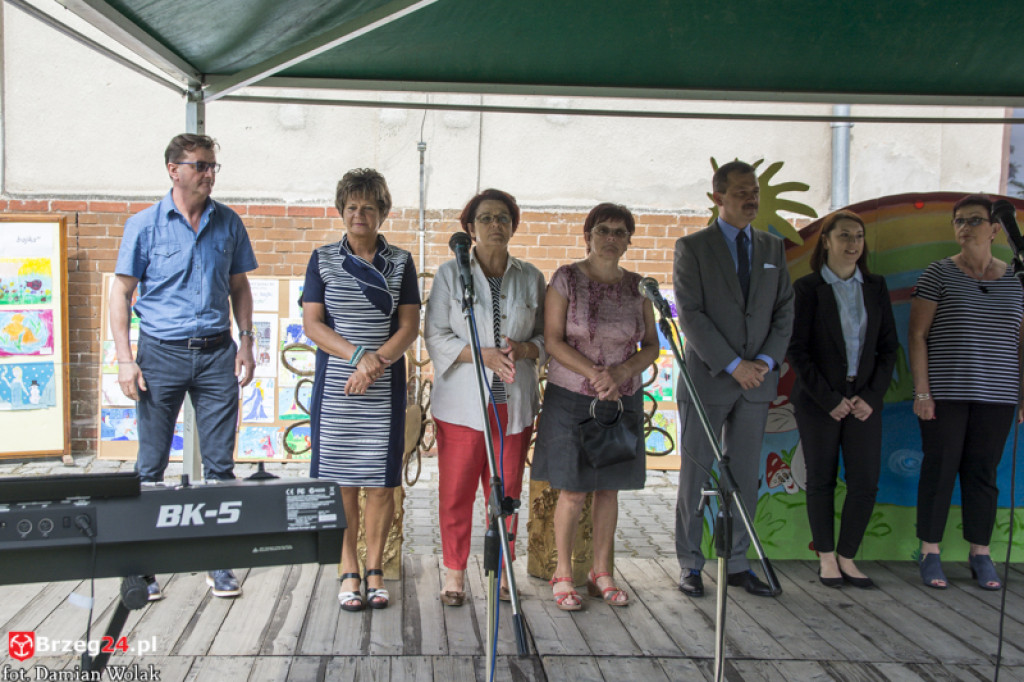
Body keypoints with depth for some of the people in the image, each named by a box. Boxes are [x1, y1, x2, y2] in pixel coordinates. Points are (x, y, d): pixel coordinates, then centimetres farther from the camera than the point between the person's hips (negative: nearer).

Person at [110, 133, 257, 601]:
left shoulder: (228, 223, 7)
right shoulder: (144, 225, 0)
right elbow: (121, 292, 0)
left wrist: (246, 342, 4)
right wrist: (125, 358, -8)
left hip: (217, 354, 2)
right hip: (161, 352, -2)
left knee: (220, 464, 3)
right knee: (151, 465, 5)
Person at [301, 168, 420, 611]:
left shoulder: (400, 262, 8)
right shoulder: (323, 259, 6)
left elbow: (409, 326, 3)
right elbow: (312, 324, 0)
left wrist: (376, 363, -13)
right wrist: (357, 354, -13)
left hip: (385, 387, 1)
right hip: (335, 384, 0)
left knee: (382, 483, 2)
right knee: (341, 482, 2)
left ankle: (375, 571, 15)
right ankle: (348, 573, 13)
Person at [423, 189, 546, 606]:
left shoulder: (530, 278, 9)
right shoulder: (450, 274, 2)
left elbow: (546, 336, 11)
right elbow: (436, 336, -3)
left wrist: (522, 349, -12)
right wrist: (485, 355, -17)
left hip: (514, 402, 2)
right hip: (461, 401, -2)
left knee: (506, 490, 8)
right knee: (456, 490, 3)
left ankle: (502, 570, 23)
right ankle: (454, 571, 17)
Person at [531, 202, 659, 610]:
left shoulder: (636, 287, 6)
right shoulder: (566, 279, -4)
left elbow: (651, 346, 7)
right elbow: (553, 340, -9)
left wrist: (621, 372, -12)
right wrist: (594, 373, -19)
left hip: (623, 401, 3)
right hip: (571, 399, -3)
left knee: (608, 488, 9)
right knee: (573, 491, -1)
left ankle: (601, 572, 22)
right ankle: (563, 574, 15)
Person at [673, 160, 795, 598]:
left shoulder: (773, 248, 13)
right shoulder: (692, 247, -2)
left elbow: (785, 311, 10)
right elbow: (690, 315, -10)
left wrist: (766, 360, -7)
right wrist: (733, 364, -15)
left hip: (757, 381, 4)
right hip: (706, 379, -4)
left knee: (745, 476, 8)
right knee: (696, 474, 3)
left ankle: (737, 563, 18)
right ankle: (690, 564, 13)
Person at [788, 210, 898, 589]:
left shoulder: (876, 287, 9)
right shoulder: (807, 288, -2)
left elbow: (888, 346, 8)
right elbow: (797, 349, -6)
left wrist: (871, 396, -4)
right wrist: (829, 399, -10)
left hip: (864, 400, 3)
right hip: (819, 401, -3)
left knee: (866, 483, -1)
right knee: (822, 480, 5)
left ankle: (847, 556, 15)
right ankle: (826, 557, 18)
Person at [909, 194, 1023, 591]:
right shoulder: (939, 274, 0)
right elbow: (917, 335, -3)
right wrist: (921, 392, -9)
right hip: (945, 394, -2)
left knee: (983, 473, 6)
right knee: (940, 470, 0)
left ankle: (980, 555, 17)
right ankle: (930, 553, 10)